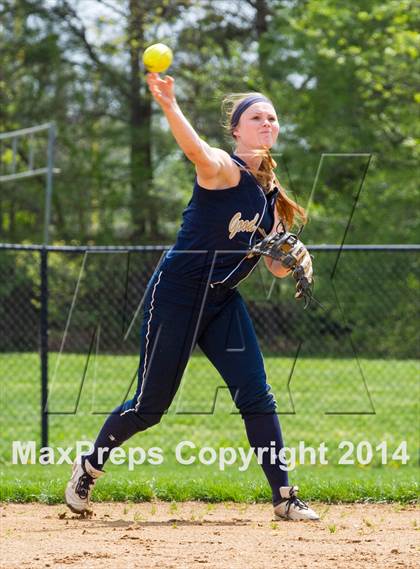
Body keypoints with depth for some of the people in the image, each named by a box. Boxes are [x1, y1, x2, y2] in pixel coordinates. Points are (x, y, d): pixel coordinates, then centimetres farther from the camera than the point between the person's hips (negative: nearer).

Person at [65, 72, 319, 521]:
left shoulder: (271, 195, 9)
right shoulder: (223, 169, -14)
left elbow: (276, 267, 12)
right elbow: (197, 151, -39)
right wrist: (169, 106, -60)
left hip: (223, 302, 6)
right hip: (177, 294, -6)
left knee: (257, 398, -5)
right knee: (151, 405, 0)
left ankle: (284, 498, 0)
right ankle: (88, 468, 22)